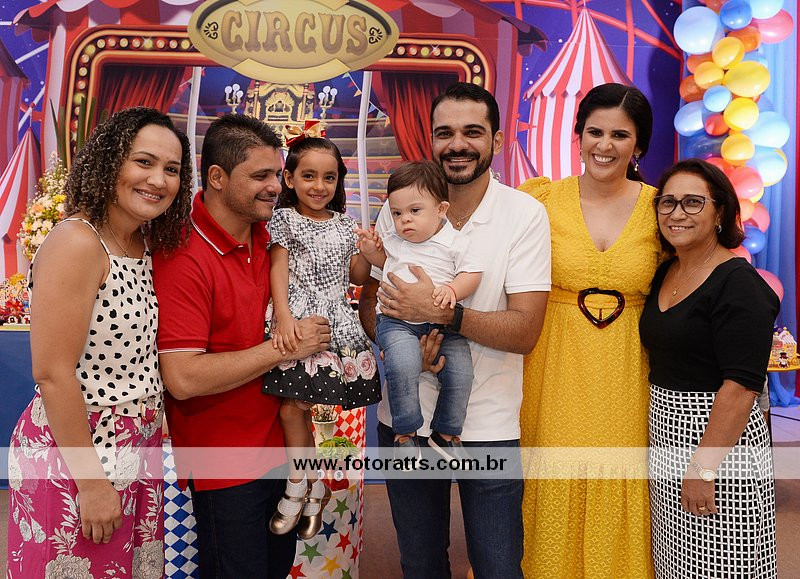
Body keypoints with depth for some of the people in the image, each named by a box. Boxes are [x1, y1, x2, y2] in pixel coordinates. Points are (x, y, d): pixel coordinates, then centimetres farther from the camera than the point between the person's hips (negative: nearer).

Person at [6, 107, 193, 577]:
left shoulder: (146, 247, 5)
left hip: (140, 447, 8)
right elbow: (52, 374, -22)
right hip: (75, 454, -8)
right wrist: (90, 481, -18)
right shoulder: (76, 243, -20)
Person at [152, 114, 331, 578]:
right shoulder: (183, 257, -23)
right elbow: (183, 378, -28)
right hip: (223, 463, -7)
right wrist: (283, 347, -22)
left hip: (275, 443, 8)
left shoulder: (264, 236, 1)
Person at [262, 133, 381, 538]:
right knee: (293, 406, -5)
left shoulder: (345, 224, 14)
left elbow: (356, 276, 18)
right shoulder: (285, 220, 4)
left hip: (336, 324, 1)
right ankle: (311, 484, 16)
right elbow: (278, 271, -4)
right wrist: (284, 317, -17)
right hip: (298, 322, -1)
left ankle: (302, 482, 19)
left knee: (296, 405, -1)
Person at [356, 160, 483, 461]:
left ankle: (446, 434, 11)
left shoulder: (454, 242, 2)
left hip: (443, 322, 0)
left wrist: (452, 289, -19)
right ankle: (405, 433, -9)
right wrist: (371, 250, 13)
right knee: (402, 367, -28)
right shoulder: (392, 241, 13)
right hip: (397, 321, 0)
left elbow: (473, 273, -1)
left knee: (459, 373, -14)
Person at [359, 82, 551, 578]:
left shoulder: (525, 214, -8)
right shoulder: (398, 208, -1)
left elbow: (525, 331, -14)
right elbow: (369, 300, 3)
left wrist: (439, 313, -27)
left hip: (489, 425, -2)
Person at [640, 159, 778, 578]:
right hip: (666, 448, 8)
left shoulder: (738, 283, -14)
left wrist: (705, 466, -22)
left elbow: (741, 385, -20)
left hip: (720, 445, -8)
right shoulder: (665, 272, 9)